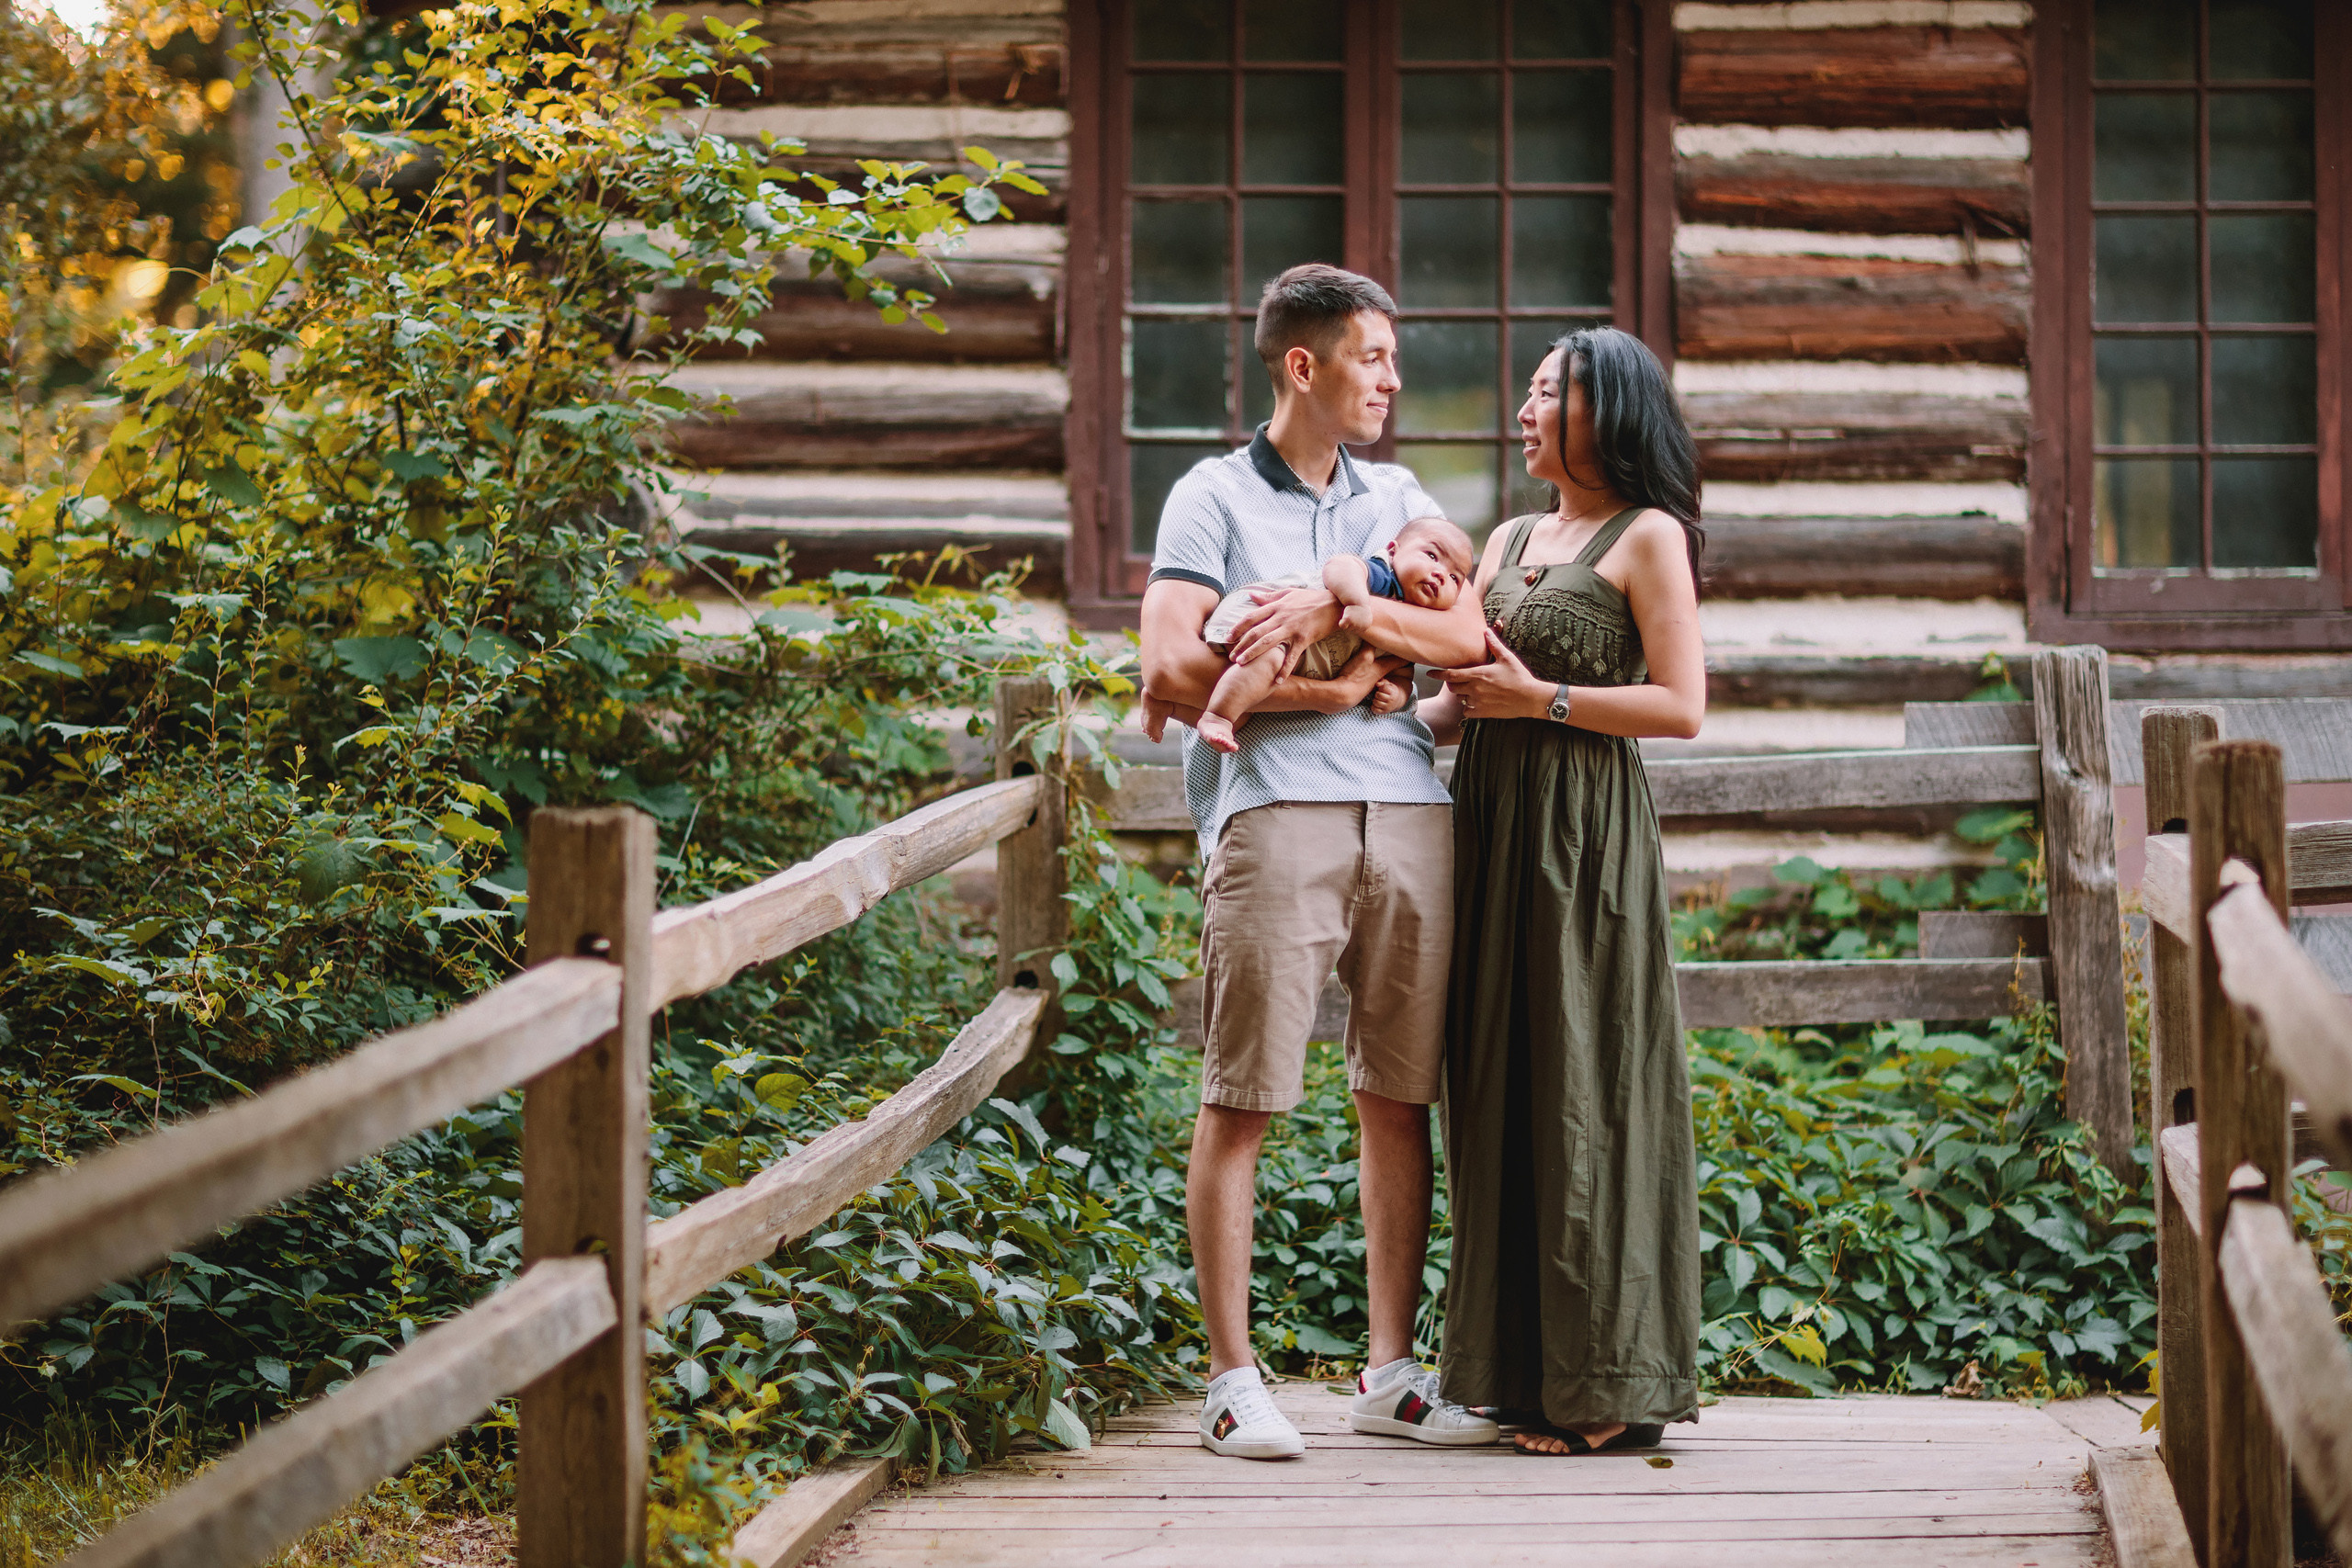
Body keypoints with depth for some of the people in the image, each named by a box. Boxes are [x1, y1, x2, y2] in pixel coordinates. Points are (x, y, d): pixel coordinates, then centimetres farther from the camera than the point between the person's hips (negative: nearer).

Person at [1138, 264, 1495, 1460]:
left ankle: (1390, 1373, 12)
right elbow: (1171, 669, -7)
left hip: (1408, 809, 5)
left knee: (1398, 1098, 6)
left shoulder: (1396, 501, 21)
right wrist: (1333, 689, -4)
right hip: (1274, 808, -5)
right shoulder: (1214, 498, 7)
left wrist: (1341, 605, -9)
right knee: (1241, 1098, -6)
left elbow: (1466, 636, 5)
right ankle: (1233, 1378, -2)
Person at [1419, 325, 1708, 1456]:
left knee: (1583, 1088, -7)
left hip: (1587, 834, -7)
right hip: (1492, 826, 7)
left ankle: (1609, 1388, -2)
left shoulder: (1647, 537, -2)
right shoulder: (1509, 541, 19)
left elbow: (1681, 706, -10)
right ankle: (1526, 1365, 10)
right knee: (1501, 1086, 5)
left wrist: (1542, 699, -12)